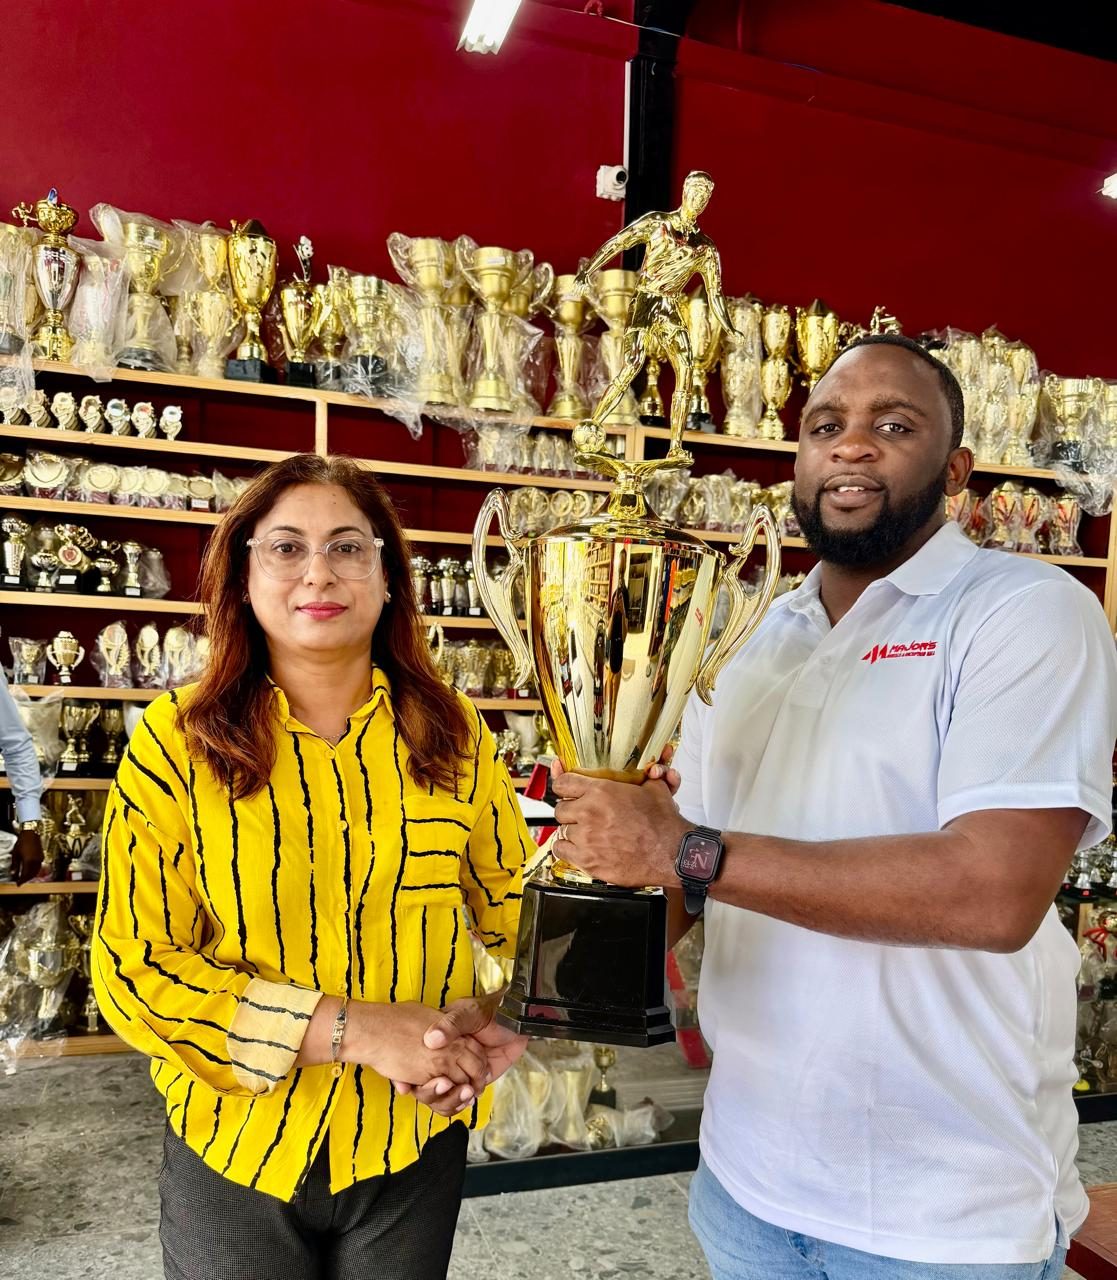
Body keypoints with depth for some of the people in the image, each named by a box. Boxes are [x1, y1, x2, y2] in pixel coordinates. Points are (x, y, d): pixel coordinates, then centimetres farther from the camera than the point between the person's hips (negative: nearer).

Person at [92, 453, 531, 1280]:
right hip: (235, 1150, -2)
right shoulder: (177, 741, -13)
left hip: (417, 1146, 2)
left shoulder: (454, 735, -5)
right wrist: (354, 1029, -22)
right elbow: (135, 970, -14)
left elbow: (516, 907, 5)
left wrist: (489, 1016, -15)